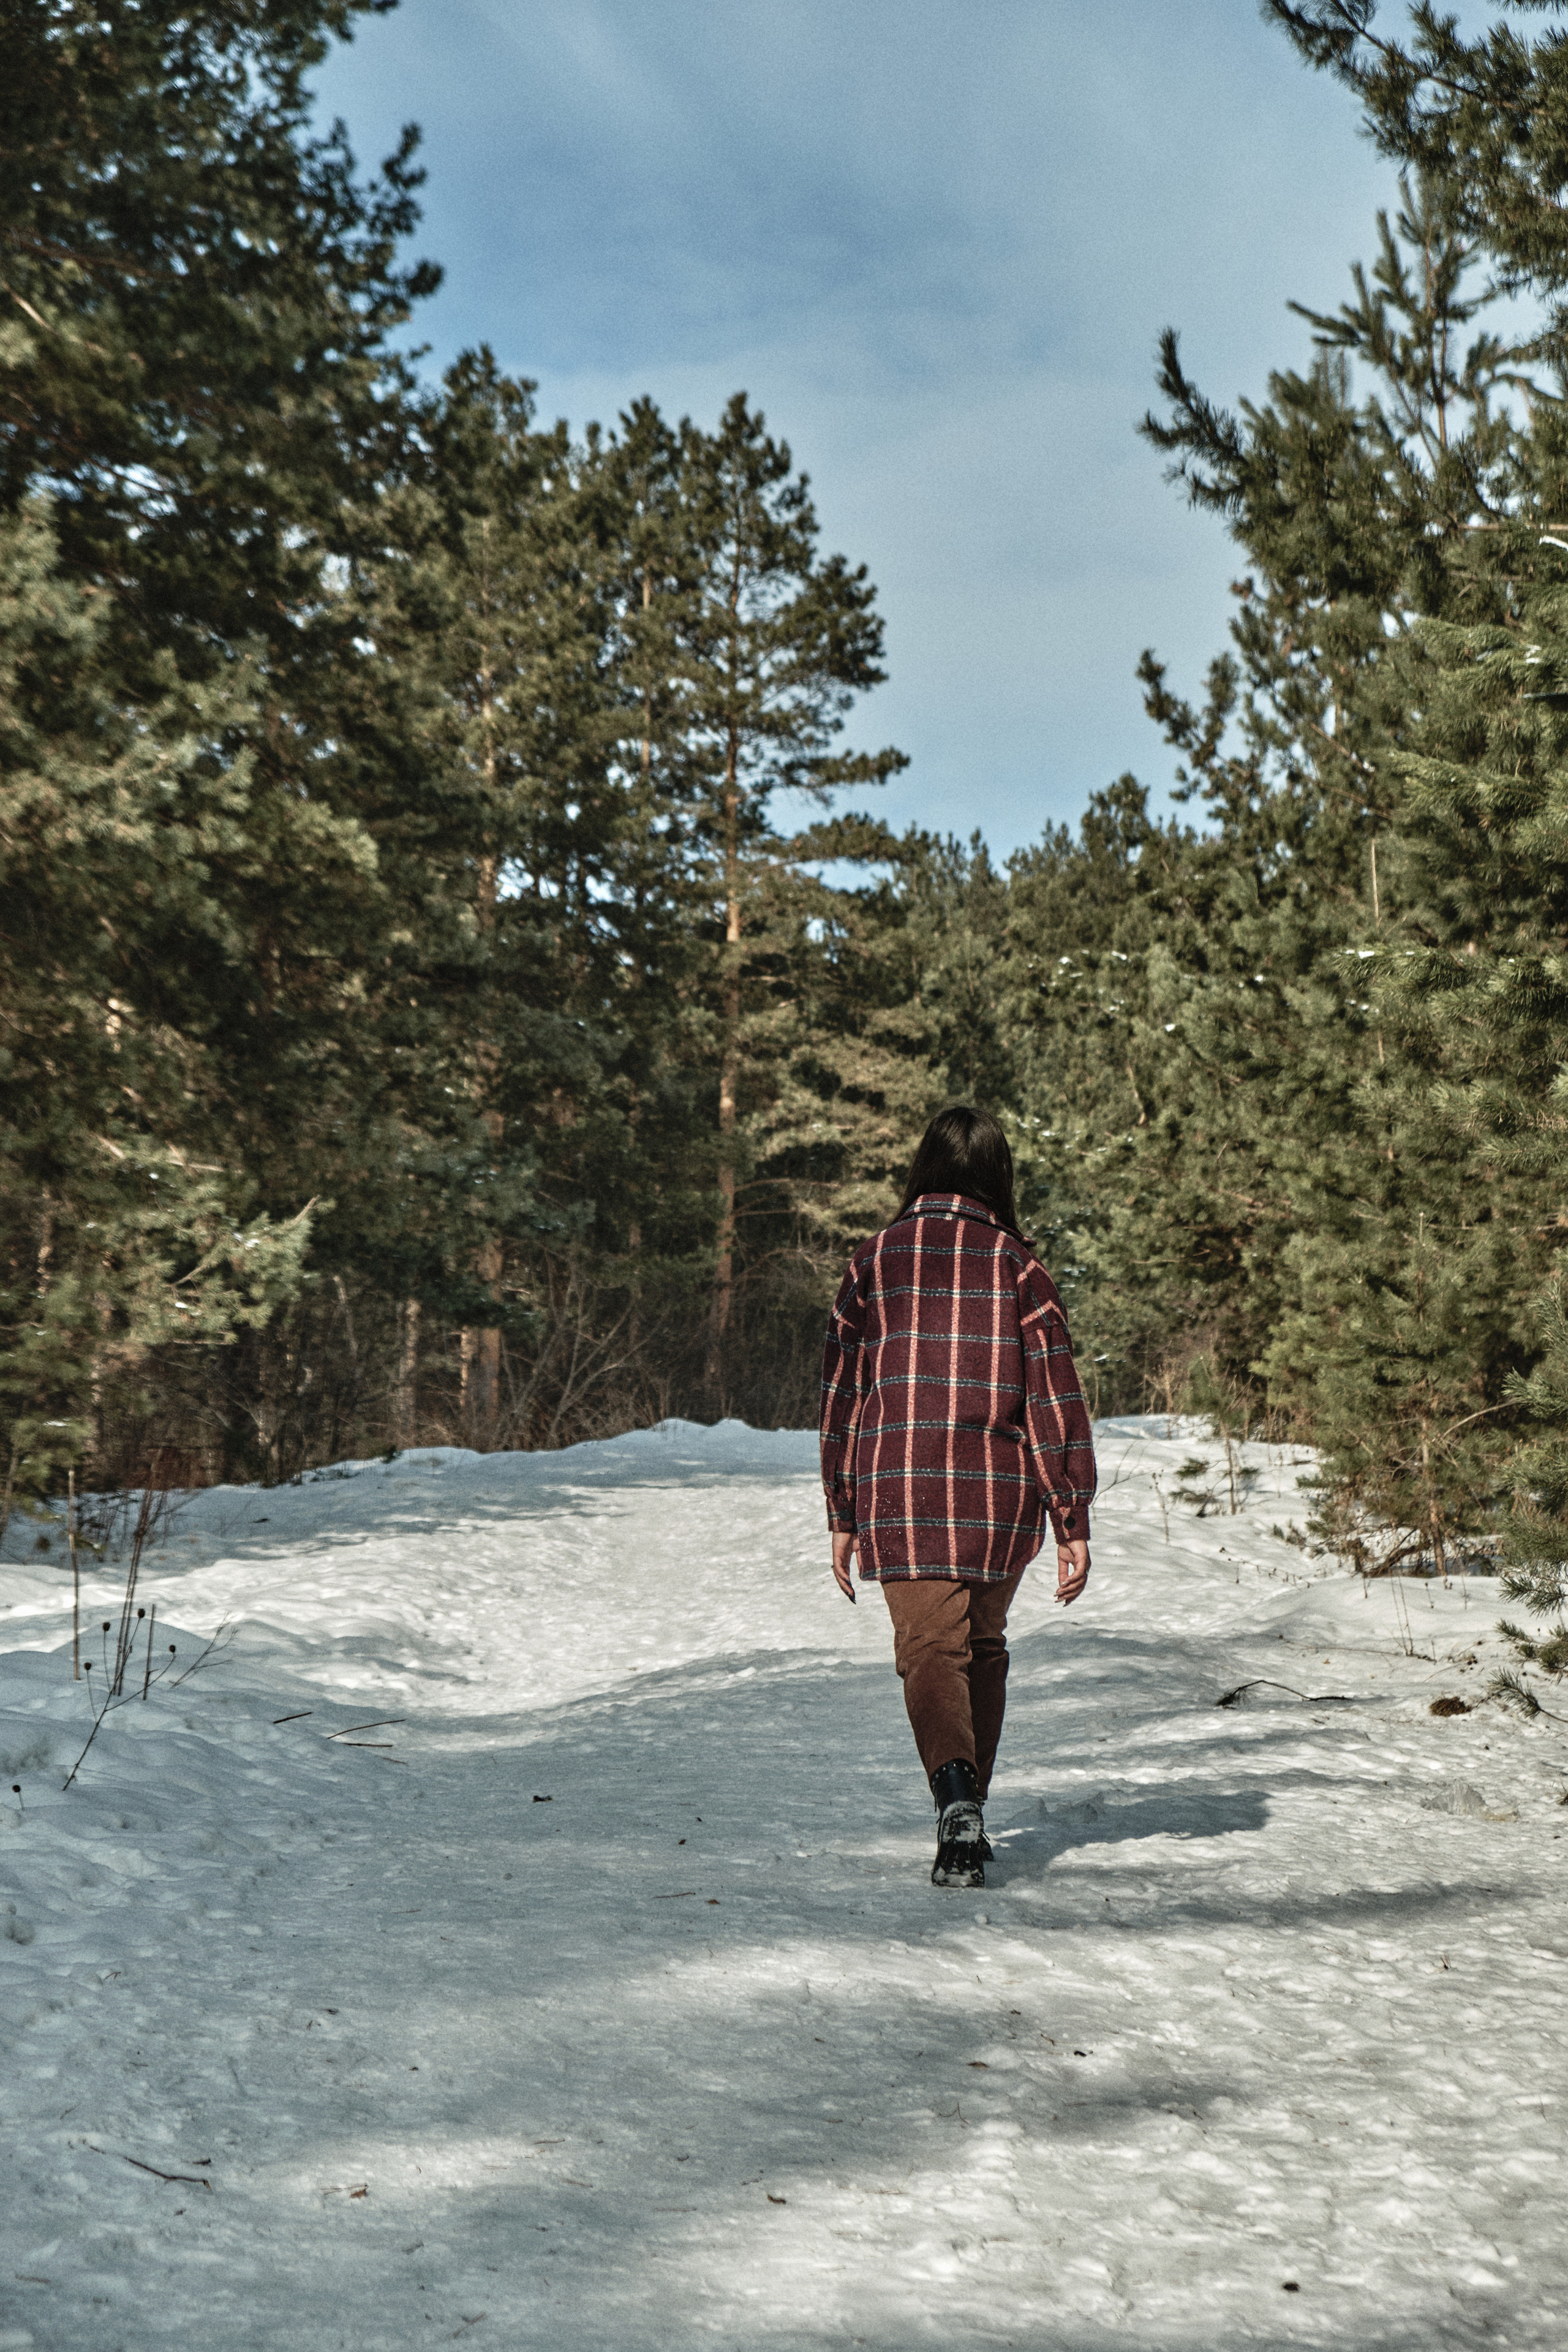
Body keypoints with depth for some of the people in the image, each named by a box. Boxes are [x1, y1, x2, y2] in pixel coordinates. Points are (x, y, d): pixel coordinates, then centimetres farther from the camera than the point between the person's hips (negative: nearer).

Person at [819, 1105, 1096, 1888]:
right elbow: (1055, 1396, -2)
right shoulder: (1017, 1264, 0)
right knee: (984, 1646, 18)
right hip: (1001, 1495, 1)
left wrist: (843, 1516, 9)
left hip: (900, 1495, -1)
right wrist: (1073, 1522, 1)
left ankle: (955, 1790, -29)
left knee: (930, 1648, -4)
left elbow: (843, 1391, 3)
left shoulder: (875, 1260, 1)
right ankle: (969, 1817, 26)